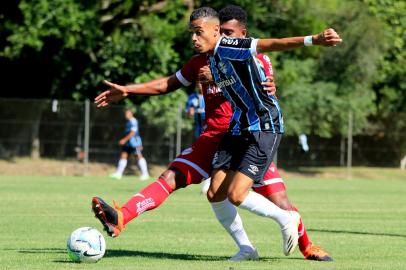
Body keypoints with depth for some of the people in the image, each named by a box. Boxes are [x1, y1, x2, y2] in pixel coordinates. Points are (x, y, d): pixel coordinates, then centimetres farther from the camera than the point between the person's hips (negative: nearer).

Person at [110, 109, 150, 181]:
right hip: (128, 143, 10)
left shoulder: (133, 121, -13)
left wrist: (124, 140, -22)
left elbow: (133, 133, -20)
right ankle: (118, 173, 3)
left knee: (139, 157, -6)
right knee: (123, 155, 4)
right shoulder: (128, 122, 18)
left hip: (134, 142, -10)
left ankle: (145, 174, -1)